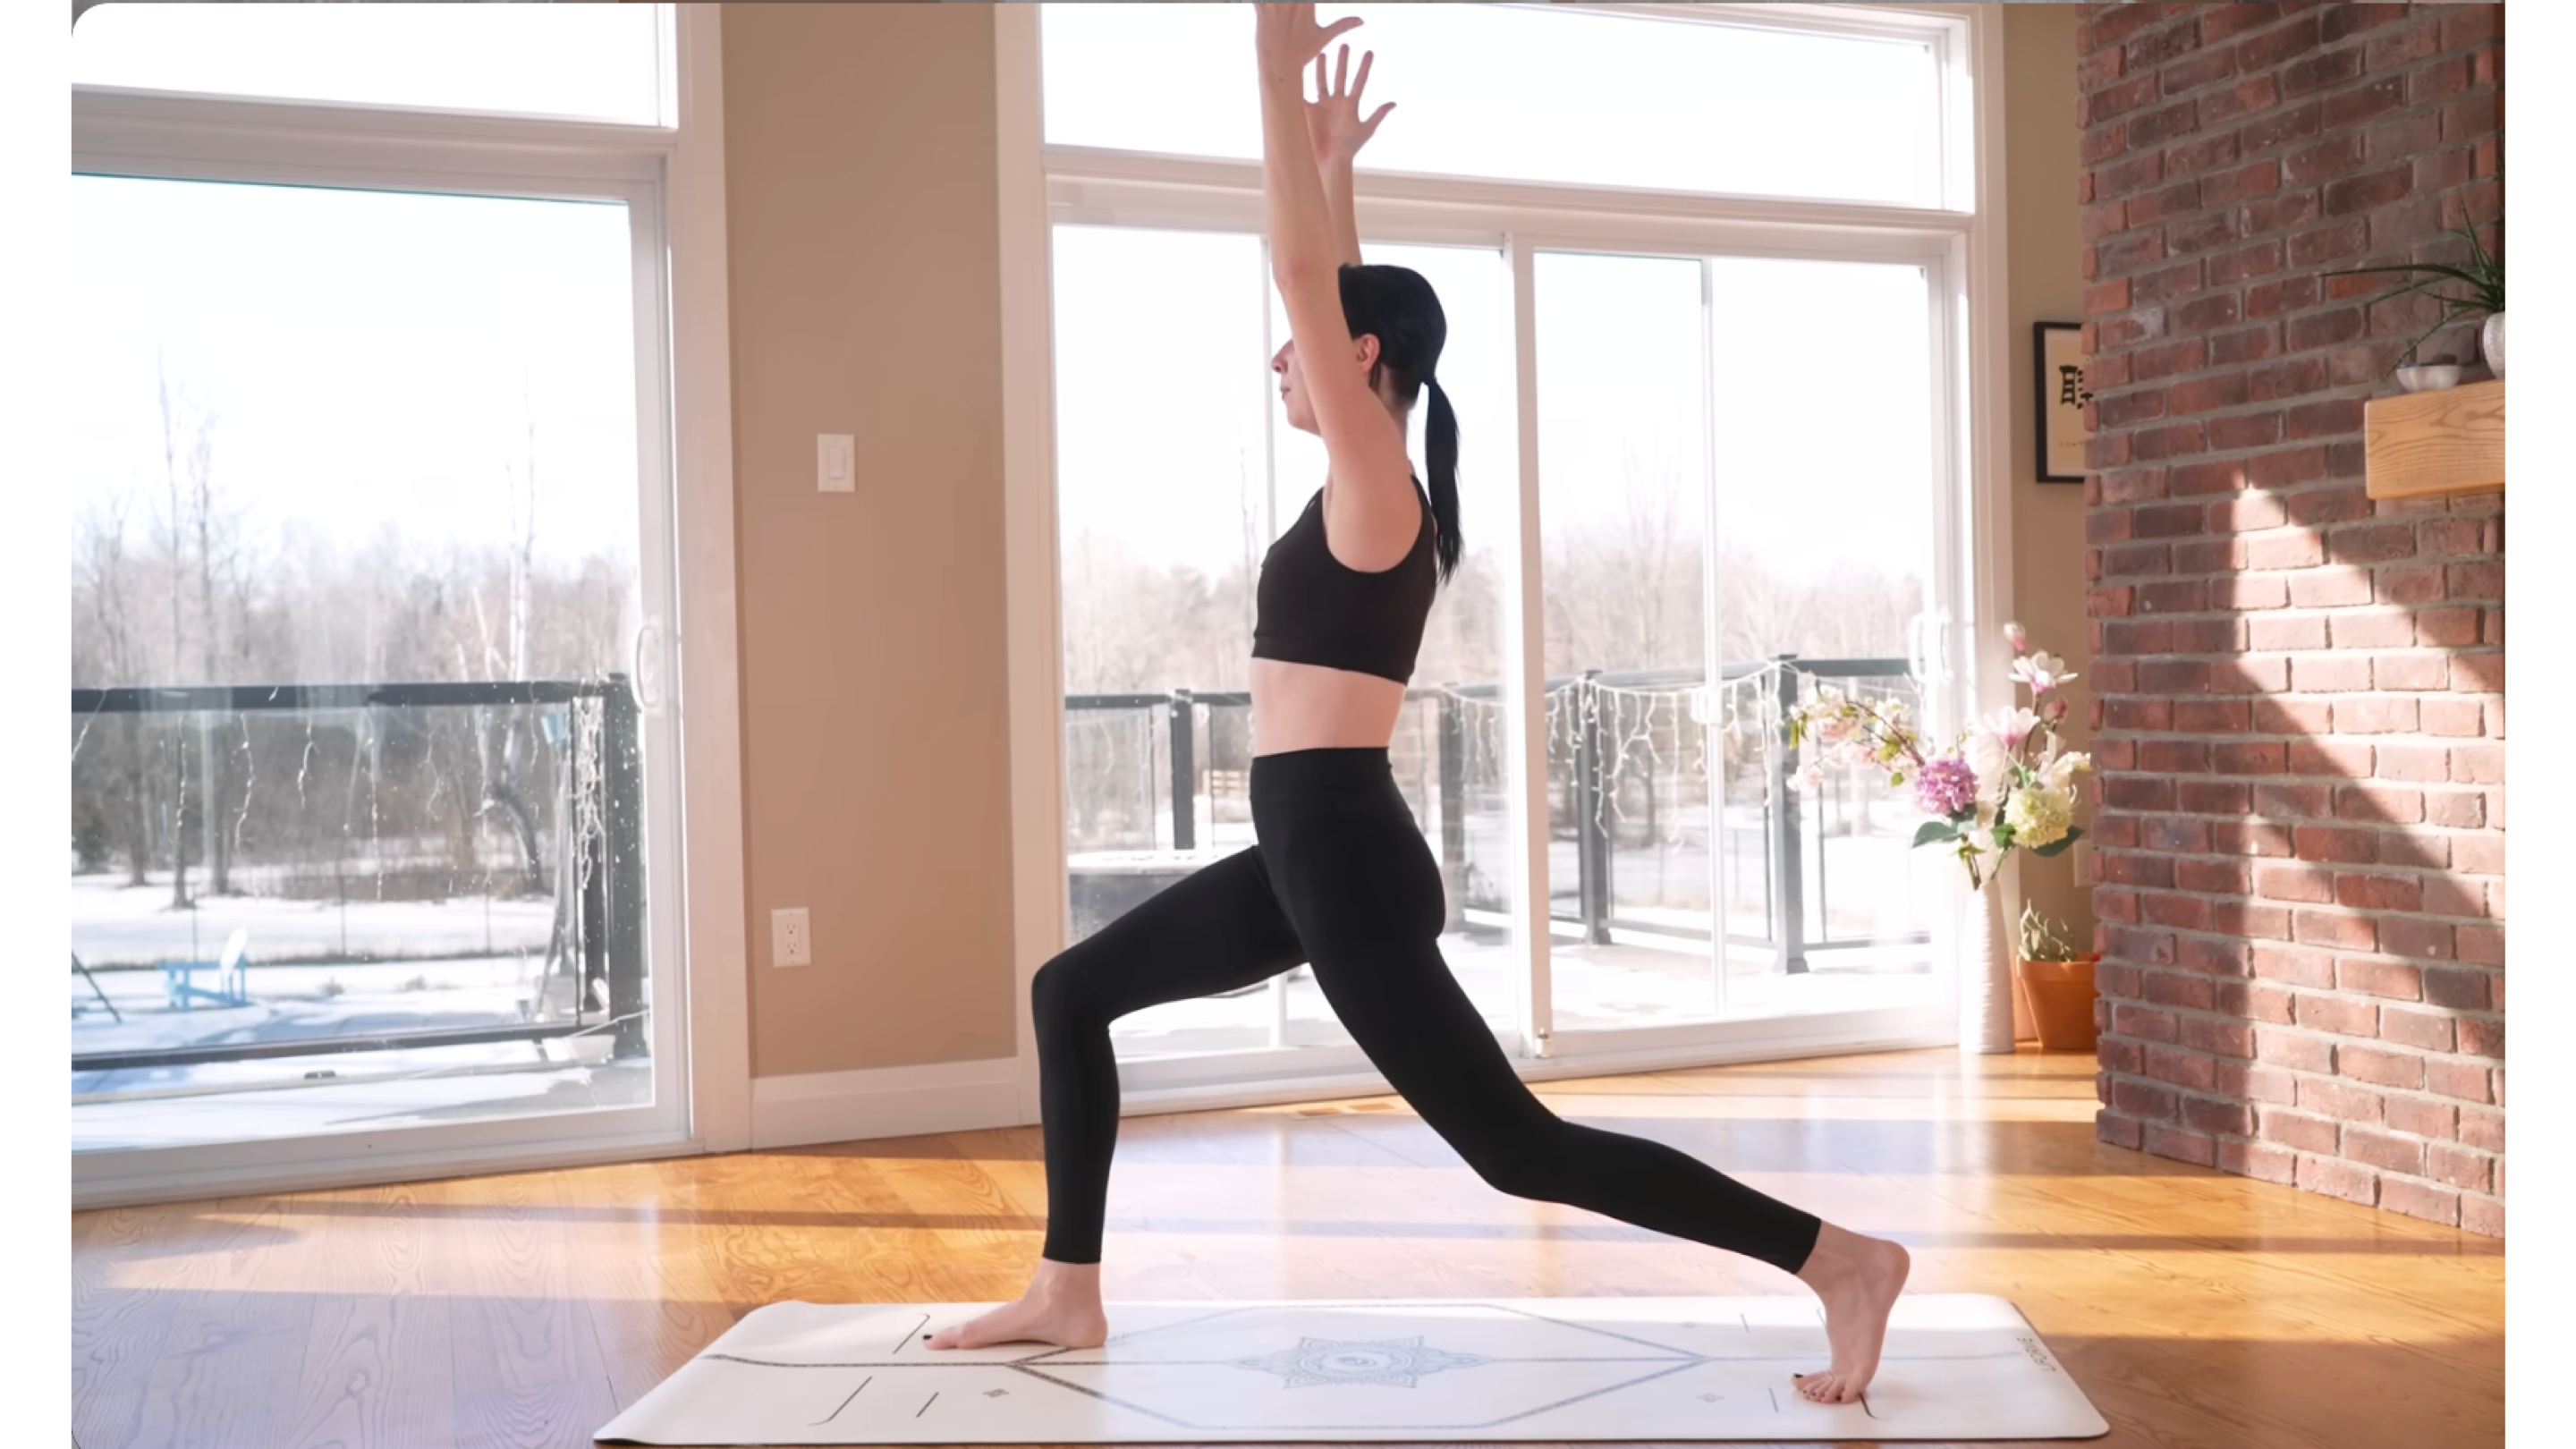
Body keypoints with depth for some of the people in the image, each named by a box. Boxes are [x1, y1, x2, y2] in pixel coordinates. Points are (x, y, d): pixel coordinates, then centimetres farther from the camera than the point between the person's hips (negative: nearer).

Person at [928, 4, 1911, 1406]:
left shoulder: (1376, 493, -13)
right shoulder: (1370, 491, 10)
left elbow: (1305, 276, -18)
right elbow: (1332, 286, 25)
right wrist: (1331, 162, 29)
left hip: (1346, 856, -10)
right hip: (1307, 851, 10)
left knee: (1517, 1146, -6)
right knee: (1070, 992, 17)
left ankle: (1843, 1261, 1)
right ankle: (1068, 1293, 24)